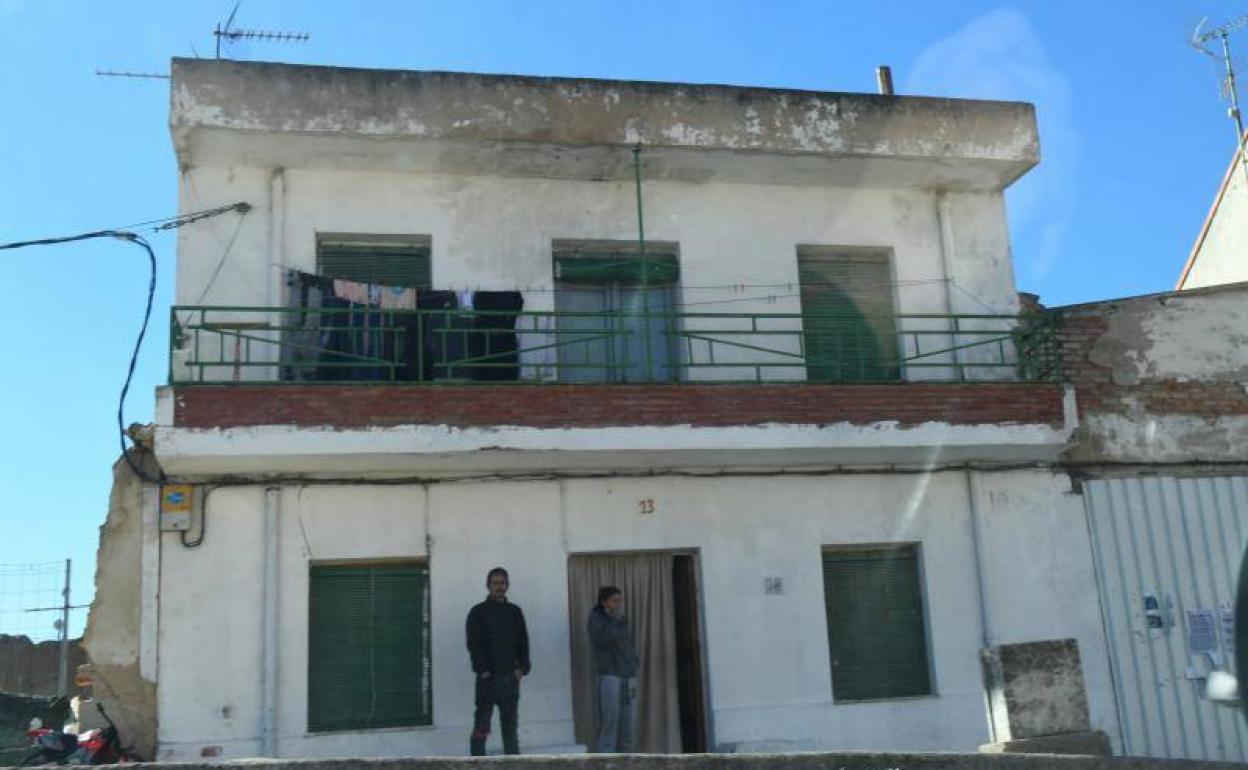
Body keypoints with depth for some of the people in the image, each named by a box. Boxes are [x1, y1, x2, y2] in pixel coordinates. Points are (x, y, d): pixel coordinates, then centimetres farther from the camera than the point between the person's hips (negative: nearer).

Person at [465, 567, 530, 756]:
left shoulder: (515, 611, 13)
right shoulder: (478, 612, 1)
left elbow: (523, 641, 11)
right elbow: (474, 645, -5)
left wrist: (522, 668, -2)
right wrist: (483, 670, -14)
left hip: (510, 676, 4)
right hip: (488, 676, -4)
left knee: (510, 723, 8)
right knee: (482, 725, -3)